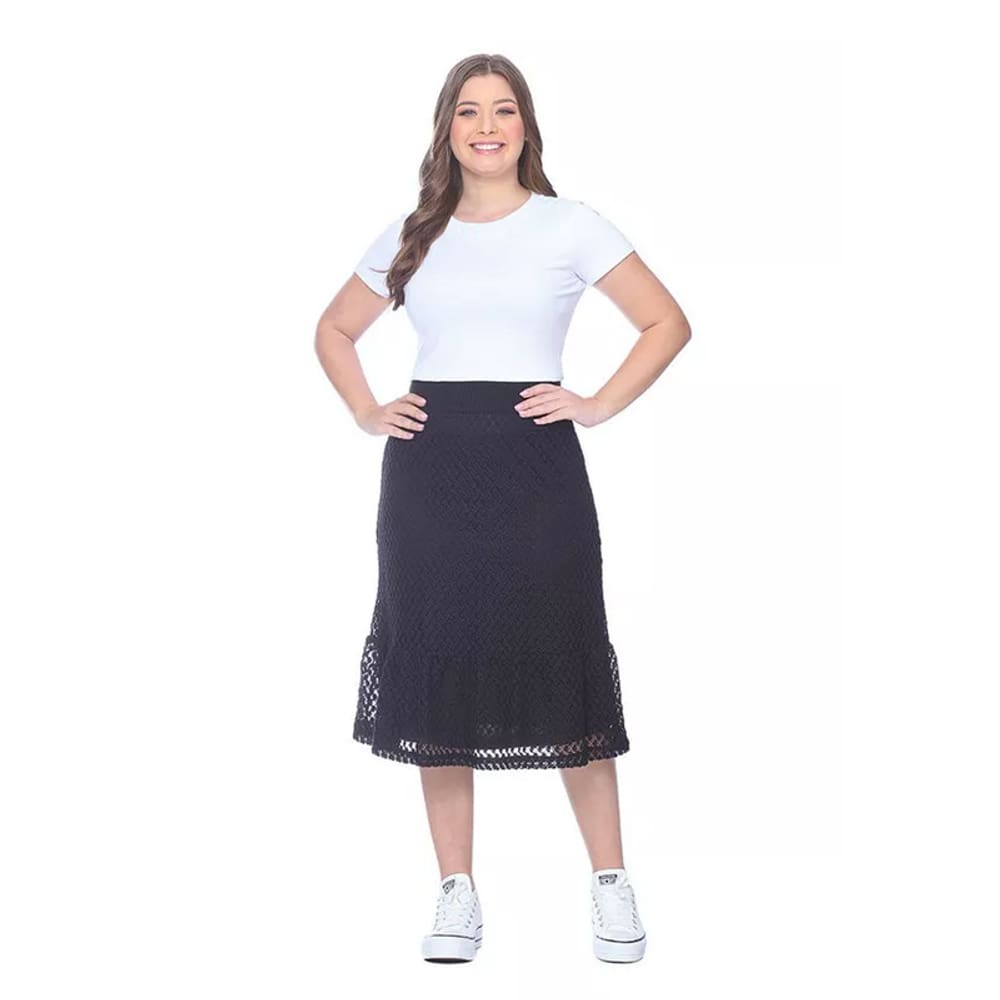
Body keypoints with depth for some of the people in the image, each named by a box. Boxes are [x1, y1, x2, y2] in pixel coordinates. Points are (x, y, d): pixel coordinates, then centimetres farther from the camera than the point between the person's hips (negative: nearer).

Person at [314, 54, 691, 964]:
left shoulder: (570, 225, 3)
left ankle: (611, 885, 11)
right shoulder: (412, 236, 12)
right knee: (436, 666, 3)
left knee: (561, 666, -2)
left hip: (535, 464, -3)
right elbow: (335, 329, 23)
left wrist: (598, 406, -5)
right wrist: (366, 412, 7)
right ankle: (457, 894, 13)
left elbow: (667, 322, 3)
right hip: (429, 467, 3)